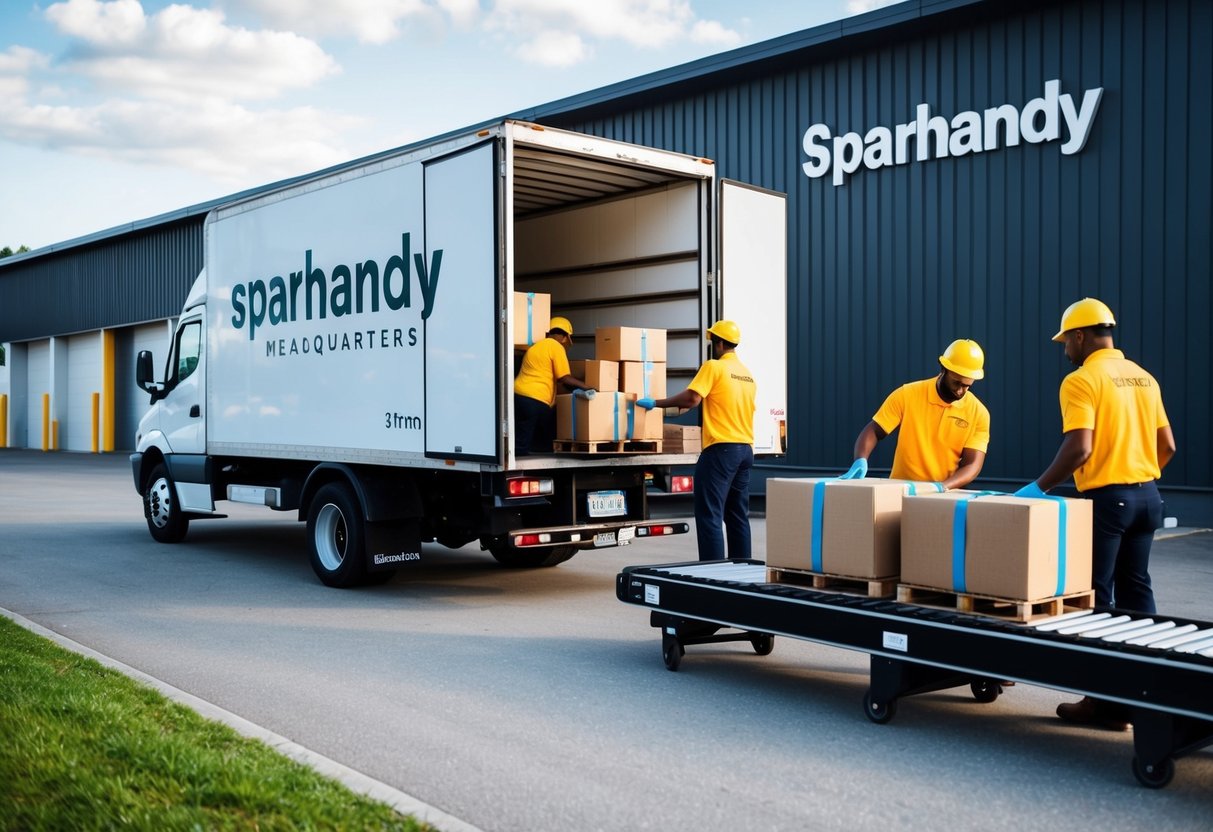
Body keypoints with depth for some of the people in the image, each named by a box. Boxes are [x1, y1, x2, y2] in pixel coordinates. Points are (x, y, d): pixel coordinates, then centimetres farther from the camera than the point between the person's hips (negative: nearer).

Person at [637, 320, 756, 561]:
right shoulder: (748, 374, 14)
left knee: (710, 514, -5)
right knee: (738, 516, 12)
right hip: (745, 449, 8)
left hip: (721, 449, -8)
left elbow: (692, 398, -17)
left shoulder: (714, 367, -7)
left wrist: (656, 403, -8)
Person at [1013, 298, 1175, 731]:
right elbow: (1167, 446, 13)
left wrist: (1038, 488, -13)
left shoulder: (1082, 381, -12)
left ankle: (1107, 699, 3)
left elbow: (1078, 449, -21)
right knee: (1136, 589, 15)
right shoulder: (1143, 378, 11)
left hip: (1107, 498, -7)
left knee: (1096, 596, 0)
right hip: (1147, 495, 8)